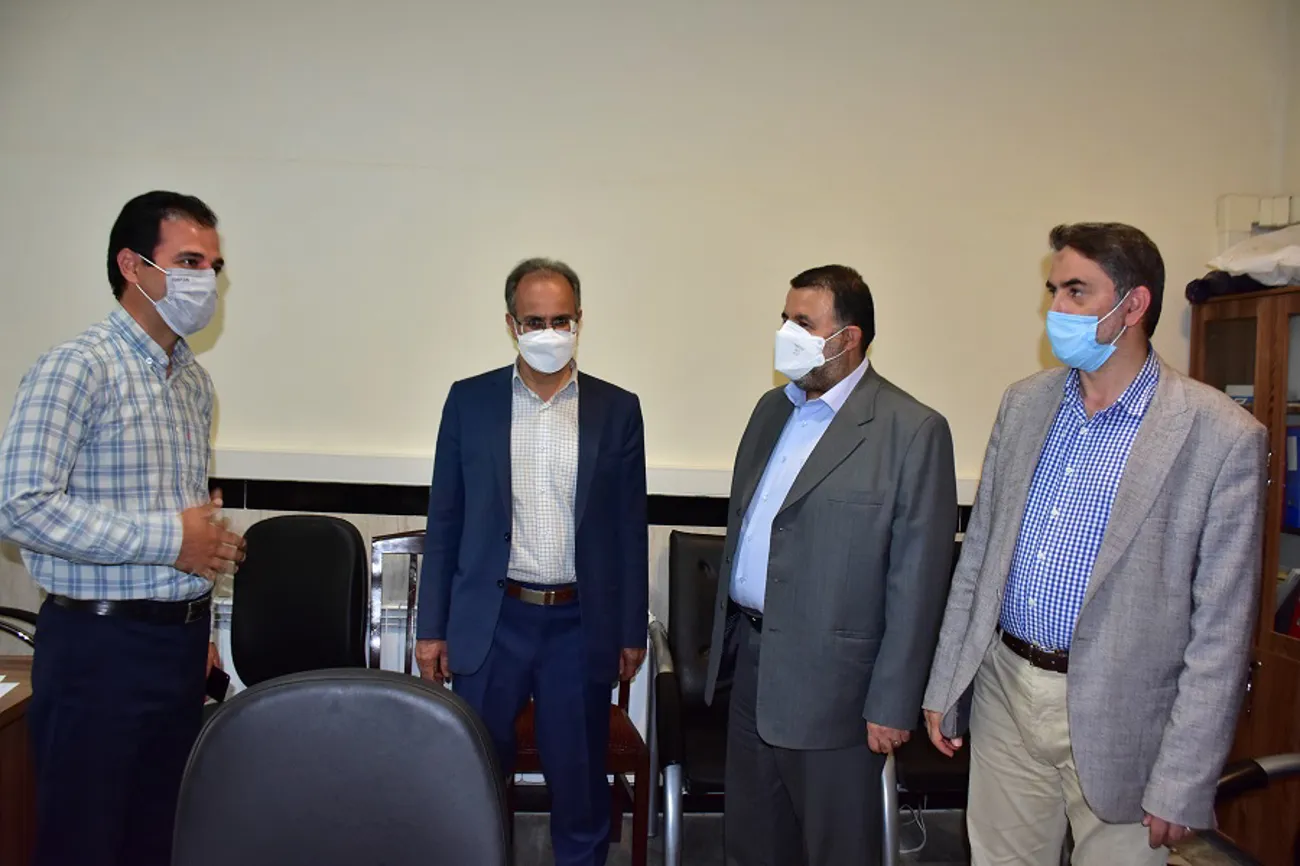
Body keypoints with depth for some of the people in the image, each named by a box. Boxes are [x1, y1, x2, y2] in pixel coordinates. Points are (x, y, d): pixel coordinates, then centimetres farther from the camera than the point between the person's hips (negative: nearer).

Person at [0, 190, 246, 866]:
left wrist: (198, 628, 17)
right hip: (100, 647, -7)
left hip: (182, 643, 7)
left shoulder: (194, 380, 13)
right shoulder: (78, 367, -12)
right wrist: (169, 540, -18)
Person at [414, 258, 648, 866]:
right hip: (490, 620, 0)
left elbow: (630, 529, 4)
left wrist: (632, 632, 4)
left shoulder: (617, 409, 1)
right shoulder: (469, 401, 1)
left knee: (580, 780, 12)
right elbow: (444, 521, 4)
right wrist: (432, 628, 2)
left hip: (581, 626, 0)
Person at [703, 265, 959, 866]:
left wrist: (892, 704, -14)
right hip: (751, 660, 7)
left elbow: (917, 580, -14)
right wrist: (725, 637, 14)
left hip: (830, 678, -6)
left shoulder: (913, 431, -13)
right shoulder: (773, 408, 9)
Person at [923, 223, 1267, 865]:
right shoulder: (1023, 404, 5)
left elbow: (1220, 627, -11)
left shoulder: (1222, 437, -12)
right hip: (1005, 692, 5)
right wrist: (945, 687, 9)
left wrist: (1183, 785, -12)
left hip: (1116, 717, -4)